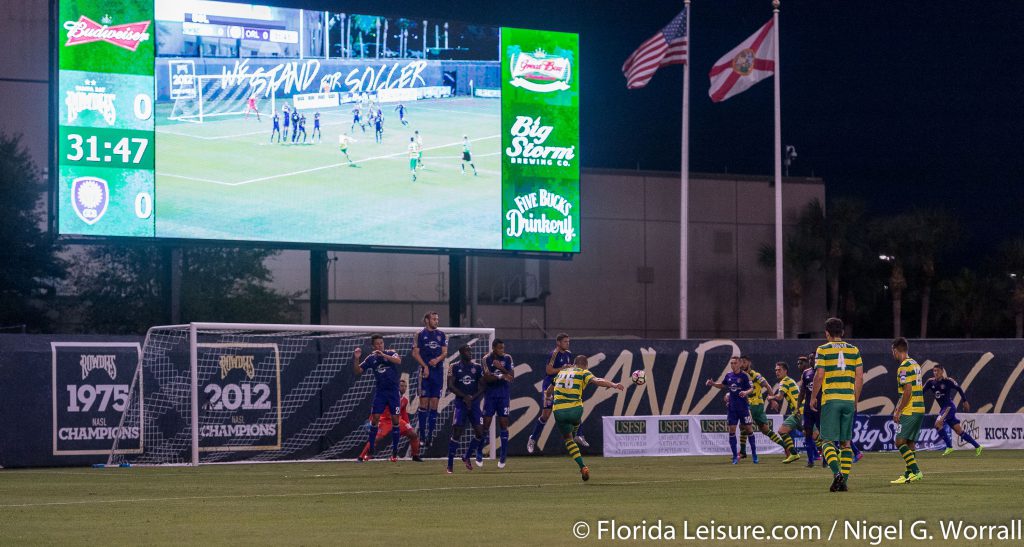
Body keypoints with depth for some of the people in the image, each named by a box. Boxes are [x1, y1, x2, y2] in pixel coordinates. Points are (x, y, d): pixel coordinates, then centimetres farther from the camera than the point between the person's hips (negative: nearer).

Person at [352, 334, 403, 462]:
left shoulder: (390, 353, -1)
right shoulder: (370, 358, 4)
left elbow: (398, 360, -22)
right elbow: (357, 371, 3)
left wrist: (384, 355, -32)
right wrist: (356, 359, -14)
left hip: (393, 391, -2)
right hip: (380, 392, 2)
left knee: (395, 420, -4)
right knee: (374, 419, -4)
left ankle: (394, 452, 5)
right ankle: (370, 451, 3)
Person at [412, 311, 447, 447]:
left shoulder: (441, 334, 13)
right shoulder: (420, 335, 2)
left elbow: (445, 352, 9)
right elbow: (415, 353, -2)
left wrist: (438, 359, -11)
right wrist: (425, 366, -13)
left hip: (438, 370, 4)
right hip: (425, 371, -4)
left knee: (434, 402, 2)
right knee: (424, 401, -7)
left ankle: (430, 433, 6)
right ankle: (421, 434, -4)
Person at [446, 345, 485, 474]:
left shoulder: (477, 367, 8)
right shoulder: (455, 367, 1)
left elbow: (482, 386, 8)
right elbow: (450, 386, -5)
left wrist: (473, 397, -7)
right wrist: (464, 397, -12)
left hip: (474, 403, 3)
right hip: (460, 403, -3)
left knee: (480, 433, -5)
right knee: (456, 433, -9)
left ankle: (466, 457, 18)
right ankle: (450, 465, -3)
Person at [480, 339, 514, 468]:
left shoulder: (507, 358, 4)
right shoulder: (486, 359, -3)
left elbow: (512, 376, -3)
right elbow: (487, 377, -16)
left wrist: (501, 368, -15)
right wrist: (501, 376, -26)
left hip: (504, 395, 2)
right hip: (490, 394, -2)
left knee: (503, 423, -3)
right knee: (486, 423, -2)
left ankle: (502, 457, 2)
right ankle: (479, 455, 11)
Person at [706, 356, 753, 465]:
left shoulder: (744, 375, -8)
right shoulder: (728, 375, 7)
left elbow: (751, 388, -12)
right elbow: (723, 385, 23)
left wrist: (746, 392, -32)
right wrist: (713, 384, 8)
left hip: (743, 407, -4)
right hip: (732, 407, 4)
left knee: (748, 428, 0)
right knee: (732, 430, -2)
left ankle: (754, 453, 15)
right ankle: (735, 456, 4)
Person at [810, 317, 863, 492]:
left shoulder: (823, 350, -2)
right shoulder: (854, 350, 9)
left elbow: (819, 376, -8)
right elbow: (859, 377, 8)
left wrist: (813, 397, 4)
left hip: (830, 399, -4)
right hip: (849, 399, 4)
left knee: (827, 441, -2)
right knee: (846, 442, 10)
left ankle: (837, 473, -24)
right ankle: (844, 480, 5)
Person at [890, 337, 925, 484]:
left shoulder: (904, 367, -13)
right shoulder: (915, 364, 16)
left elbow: (908, 391, -19)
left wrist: (898, 411, -13)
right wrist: (897, 408, 24)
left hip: (910, 411, -9)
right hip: (919, 409, 9)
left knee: (900, 442, -8)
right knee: (910, 443, 13)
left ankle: (916, 471, -16)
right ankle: (910, 473, 14)